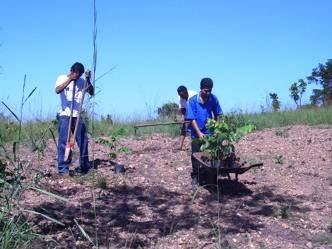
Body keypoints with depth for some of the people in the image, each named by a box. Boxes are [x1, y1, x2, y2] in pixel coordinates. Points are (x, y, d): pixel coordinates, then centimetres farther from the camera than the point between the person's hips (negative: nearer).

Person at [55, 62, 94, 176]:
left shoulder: (82, 81, 9)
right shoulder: (62, 78, 2)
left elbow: (91, 92, 1)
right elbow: (57, 90, -16)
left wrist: (88, 80, -11)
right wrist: (70, 79, -21)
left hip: (78, 116, 3)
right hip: (65, 115, -3)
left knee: (83, 141, 6)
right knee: (64, 142, -6)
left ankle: (84, 167, 16)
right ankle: (63, 168, -1)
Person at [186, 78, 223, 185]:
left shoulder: (213, 99, -6)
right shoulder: (193, 100, -14)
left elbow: (216, 116, 5)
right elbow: (192, 119, -15)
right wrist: (199, 133, -23)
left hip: (210, 133, 2)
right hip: (197, 134, -1)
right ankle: (195, 175, 24)